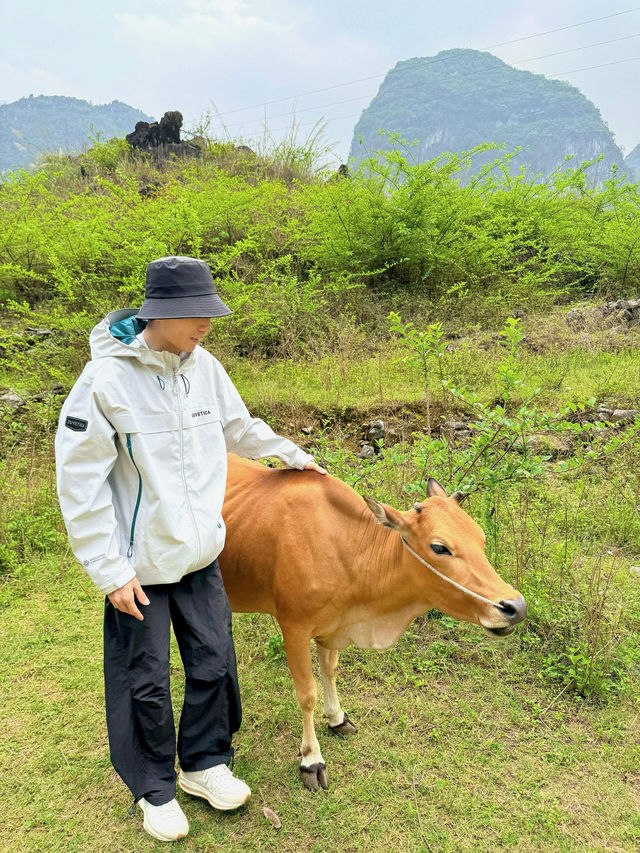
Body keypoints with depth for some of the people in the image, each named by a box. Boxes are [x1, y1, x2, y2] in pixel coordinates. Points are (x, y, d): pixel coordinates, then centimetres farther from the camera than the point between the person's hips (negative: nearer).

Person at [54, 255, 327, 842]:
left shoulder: (204, 367, -2)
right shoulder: (106, 379, -19)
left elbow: (240, 428, 18)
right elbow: (80, 483, -15)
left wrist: (293, 454, 28)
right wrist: (110, 571, -14)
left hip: (200, 552, 5)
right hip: (138, 562, -5)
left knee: (214, 661, 13)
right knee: (145, 680, 10)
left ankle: (205, 763, 38)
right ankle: (154, 789, 34)